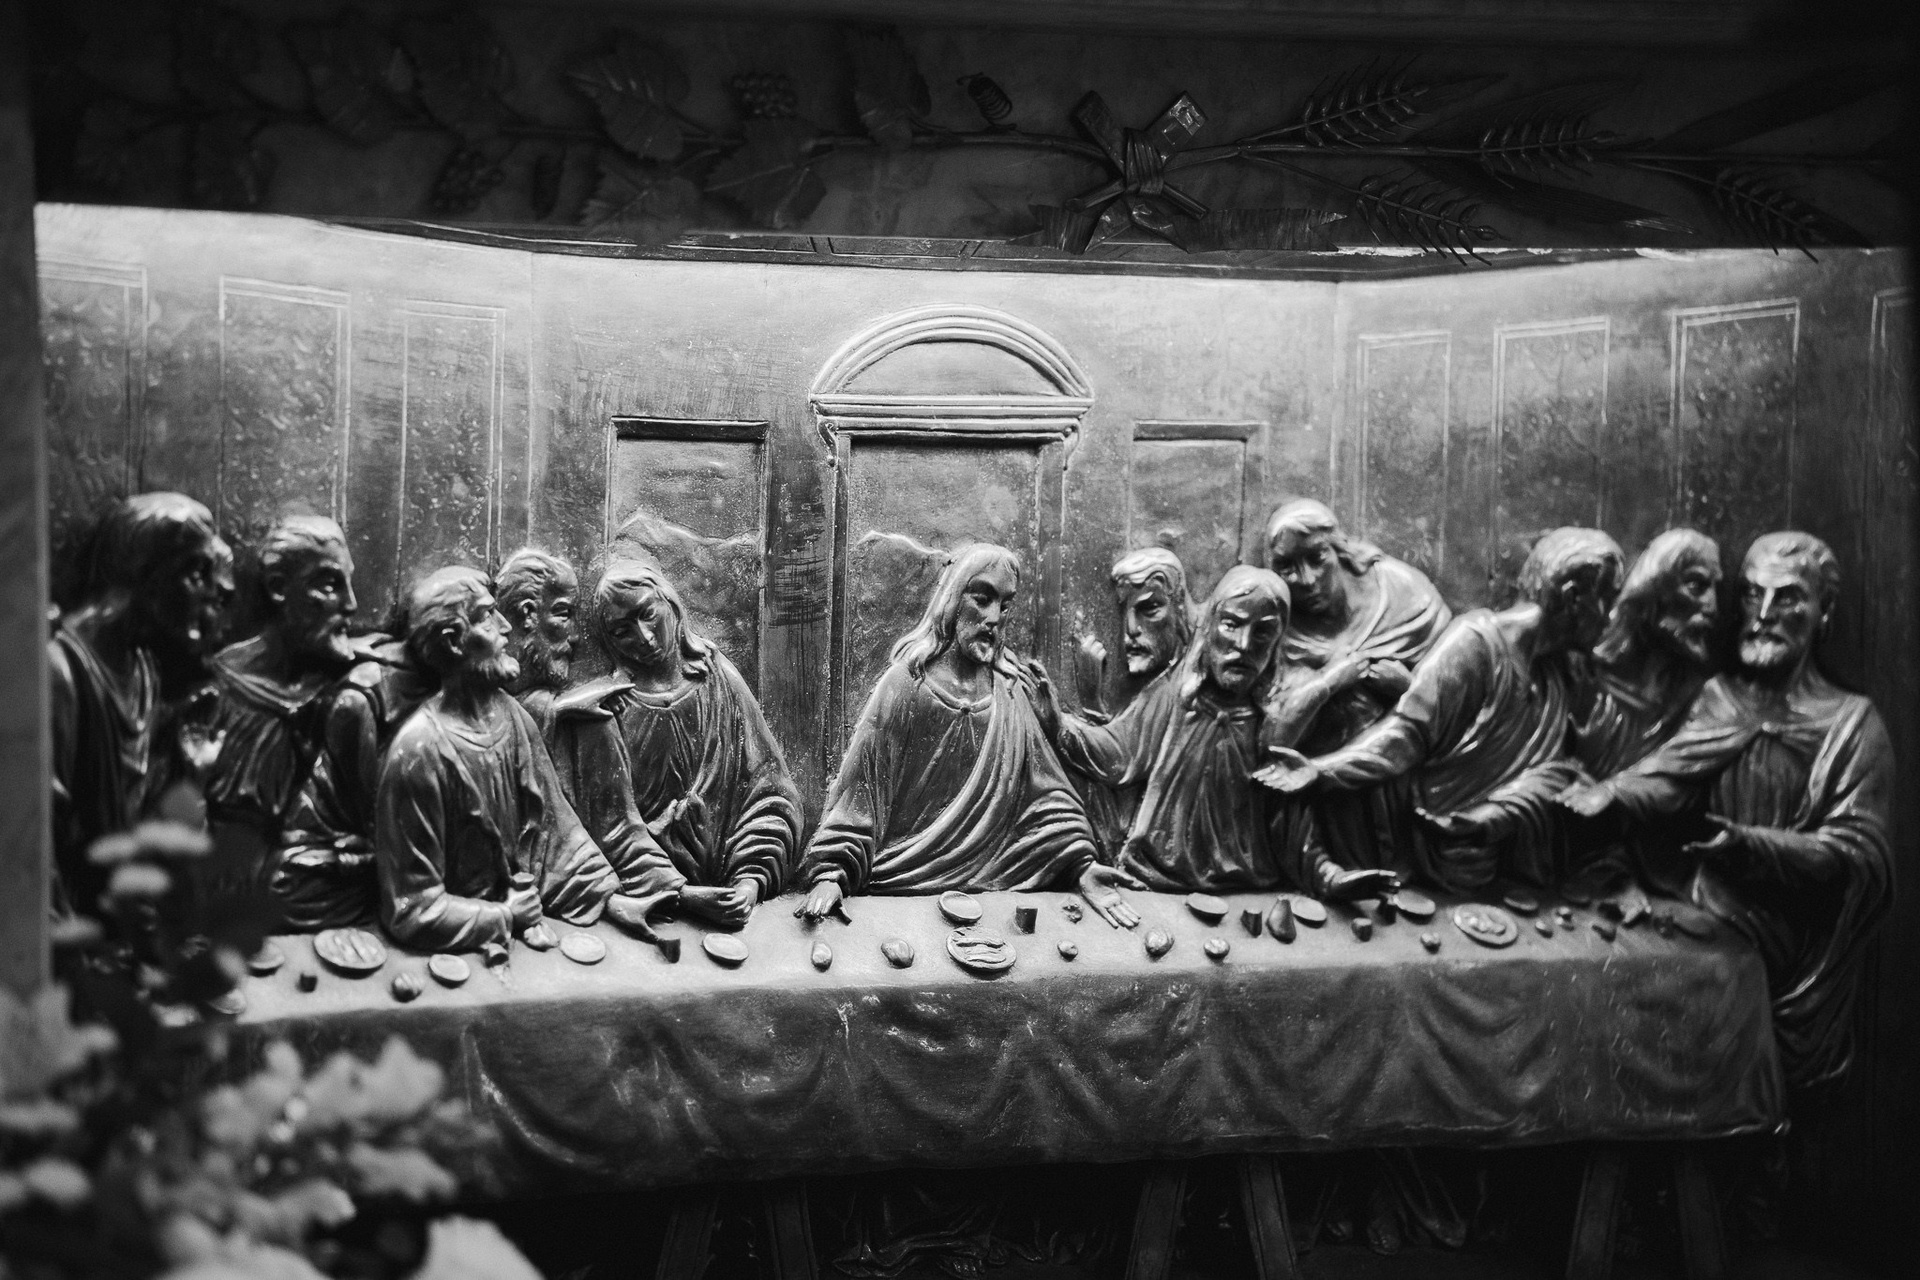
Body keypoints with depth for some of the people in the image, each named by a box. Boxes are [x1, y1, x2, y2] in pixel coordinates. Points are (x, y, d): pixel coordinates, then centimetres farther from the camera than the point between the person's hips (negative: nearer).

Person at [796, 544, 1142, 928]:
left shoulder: (1011, 691, 5)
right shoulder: (905, 684, -4)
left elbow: (1045, 790, 6)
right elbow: (859, 788, -4)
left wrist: (1082, 865, -7)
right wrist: (830, 873, -15)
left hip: (996, 883, 3)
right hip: (902, 887, -3)